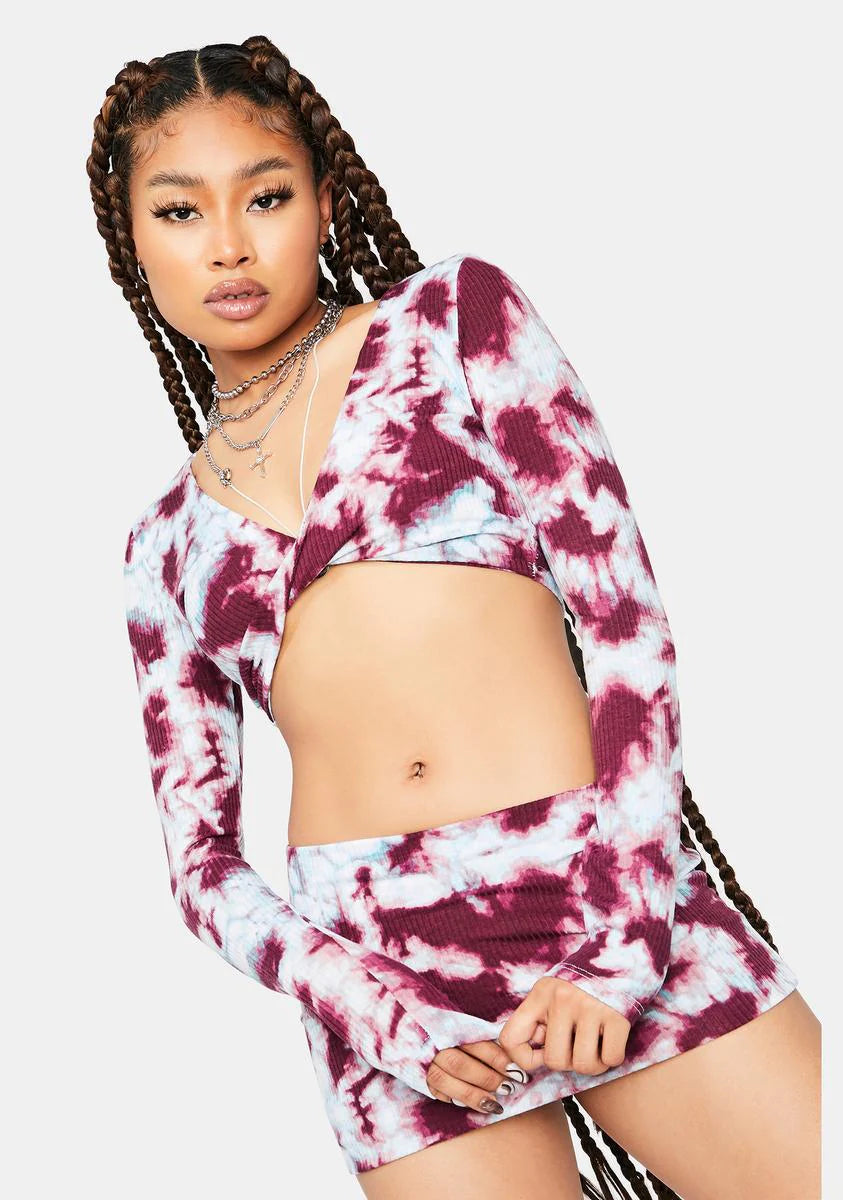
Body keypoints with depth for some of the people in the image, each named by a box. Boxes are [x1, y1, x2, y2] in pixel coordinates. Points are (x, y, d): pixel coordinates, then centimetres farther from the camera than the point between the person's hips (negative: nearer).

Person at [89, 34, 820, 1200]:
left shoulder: (451, 316, 7)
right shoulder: (167, 543, 13)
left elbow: (623, 612, -1)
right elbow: (201, 863, 10)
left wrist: (617, 943, -9)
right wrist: (375, 1010, -8)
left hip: (613, 891, -1)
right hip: (381, 968, 2)